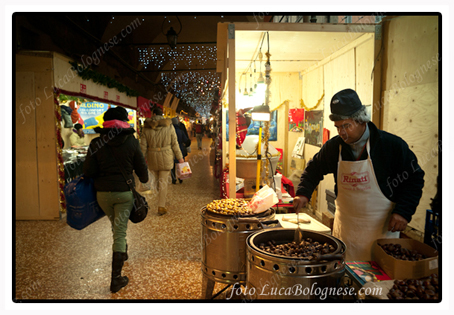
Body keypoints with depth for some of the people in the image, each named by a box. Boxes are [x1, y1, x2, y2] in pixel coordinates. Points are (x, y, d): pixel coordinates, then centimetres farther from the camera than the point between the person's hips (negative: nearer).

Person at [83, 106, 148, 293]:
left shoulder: (96, 143, -6)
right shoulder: (132, 142, -8)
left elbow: (88, 172, -7)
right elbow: (141, 168, 0)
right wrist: (144, 180, 21)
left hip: (103, 193, 2)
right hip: (124, 192, -2)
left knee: (116, 225, 27)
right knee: (120, 232, 3)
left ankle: (122, 252, 51)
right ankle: (116, 279, 6)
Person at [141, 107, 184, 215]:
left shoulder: (146, 128, -2)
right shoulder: (169, 126, -3)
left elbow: (143, 146, -1)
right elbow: (175, 144, -1)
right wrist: (179, 157, 8)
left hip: (152, 158, 1)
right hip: (166, 158, -1)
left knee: (157, 179, 18)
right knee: (163, 181, 2)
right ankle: (161, 206, 3)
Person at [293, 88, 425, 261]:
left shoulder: (392, 145, -12)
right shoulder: (333, 147, -3)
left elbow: (415, 178, -3)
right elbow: (314, 169, 12)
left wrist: (404, 211, -13)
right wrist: (303, 193, -5)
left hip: (381, 229, -3)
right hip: (345, 229, 3)